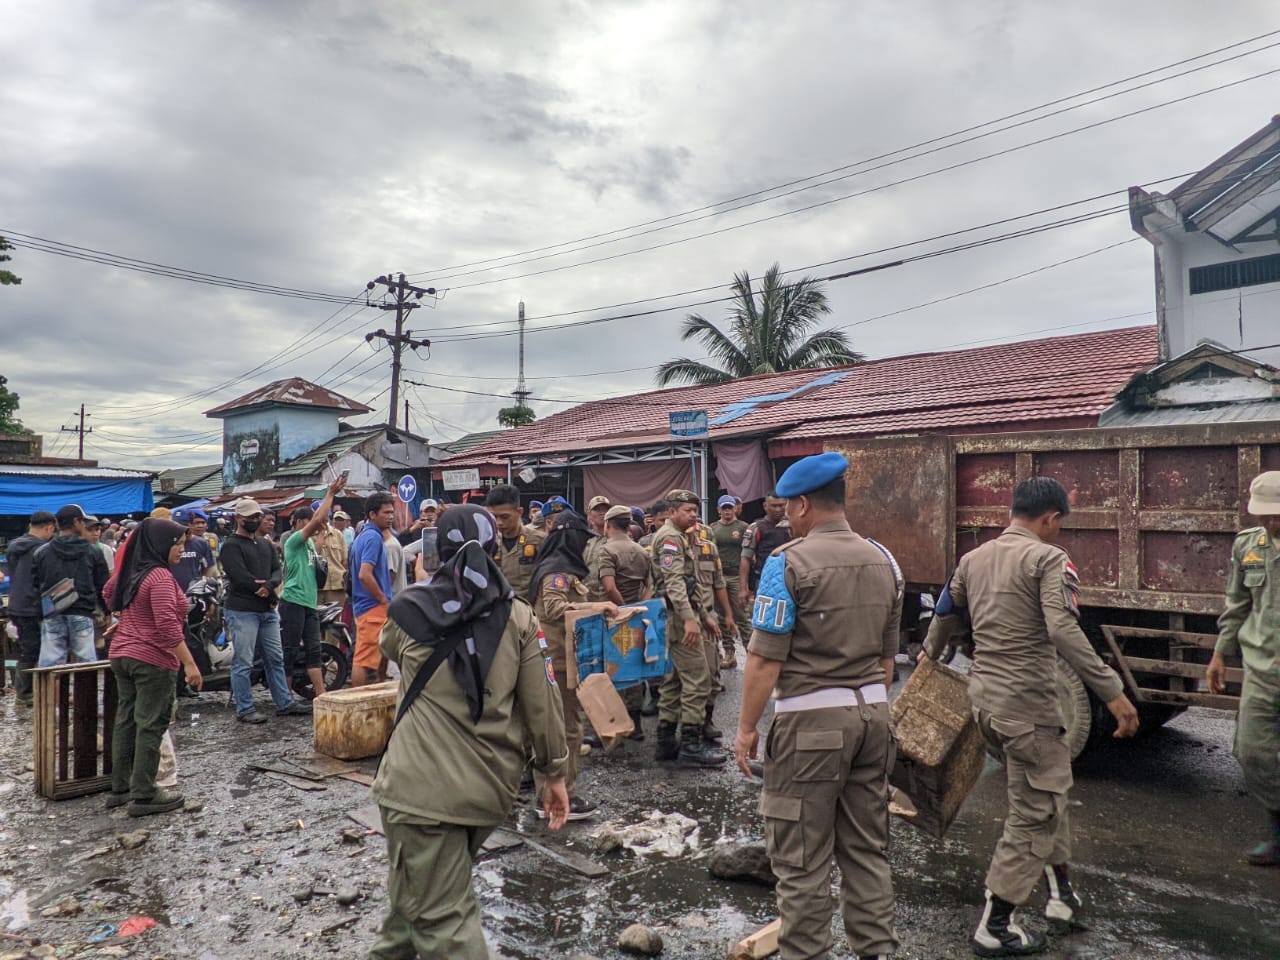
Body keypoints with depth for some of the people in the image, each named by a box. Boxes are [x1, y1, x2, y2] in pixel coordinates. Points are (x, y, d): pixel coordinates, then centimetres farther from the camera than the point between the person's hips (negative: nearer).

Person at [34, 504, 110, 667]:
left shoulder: (41, 552, 7)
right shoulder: (93, 552, 1)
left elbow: (36, 587, 9)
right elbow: (103, 587, 4)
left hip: (52, 618, 2)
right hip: (82, 616, -2)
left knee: (49, 669, 3)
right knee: (88, 667, 2)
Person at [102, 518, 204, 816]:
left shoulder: (130, 570, 8)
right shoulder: (160, 576, -19)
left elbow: (108, 594, 29)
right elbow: (167, 625, -26)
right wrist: (189, 663, -24)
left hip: (122, 654, 9)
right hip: (153, 660, -9)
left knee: (126, 721, 15)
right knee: (151, 727, -2)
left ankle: (120, 788, 24)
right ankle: (143, 796, 3)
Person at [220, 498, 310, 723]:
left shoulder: (266, 544, 18)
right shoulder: (231, 546, -6)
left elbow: (277, 571, 7)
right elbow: (240, 578, -17)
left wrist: (268, 585, -14)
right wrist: (261, 588, -7)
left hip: (268, 610, 8)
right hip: (242, 611, -8)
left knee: (276, 659, 12)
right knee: (243, 663, -2)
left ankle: (284, 703, 19)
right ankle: (244, 709, 6)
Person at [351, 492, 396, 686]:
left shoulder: (362, 536, 17)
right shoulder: (373, 537, -14)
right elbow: (365, 575, -24)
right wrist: (384, 599, -13)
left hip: (364, 605, 10)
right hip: (374, 606, -10)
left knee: (379, 660, 18)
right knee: (364, 660, -9)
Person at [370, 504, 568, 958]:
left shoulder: (411, 611, -3)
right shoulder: (518, 617, -2)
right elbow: (542, 702, -2)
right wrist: (554, 772, 9)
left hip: (423, 784, -3)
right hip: (491, 785, 4)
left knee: (444, 919, 4)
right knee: (420, 884, 29)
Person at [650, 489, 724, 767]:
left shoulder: (680, 538, 21)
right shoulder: (670, 537, -12)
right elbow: (674, 582, -24)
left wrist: (705, 614, 24)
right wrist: (689, 619, -31)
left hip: (679, 619, 11)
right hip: (679, 618, -11)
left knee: (675, 680, 13)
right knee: (697, 680, -9)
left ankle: (666, 741, 19)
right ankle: (691, 745, -4)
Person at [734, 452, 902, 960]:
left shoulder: (789, 561, -13)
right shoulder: (883, 561, 8)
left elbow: (765, 658, -14)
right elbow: (887, 656, 14)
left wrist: (746, 728, -7)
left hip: (812, 718, -7)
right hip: (872, 713, 7)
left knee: (802, 857, 5)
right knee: (867, 849, 17)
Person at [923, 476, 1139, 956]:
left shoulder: (973, 559, 10)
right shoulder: (1048, 559, -11)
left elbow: (945, 615, 21)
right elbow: (1064, 631, -23)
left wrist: (930, 653, 39)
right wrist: (1112, 691, -22)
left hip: (984, 697, 8)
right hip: (1027, 704, -8)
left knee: (1046, 793, 25)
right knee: (1035, 813, 3)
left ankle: (1061, 893, 32)